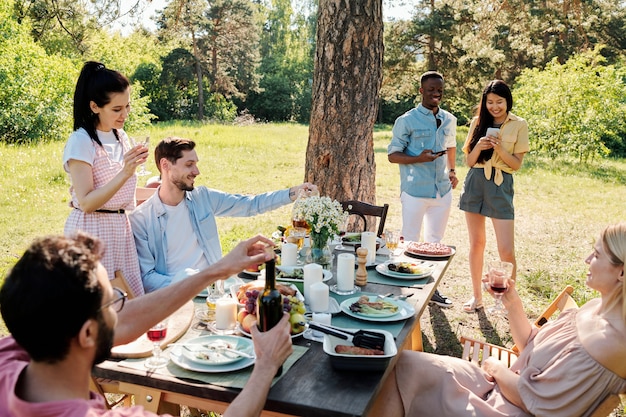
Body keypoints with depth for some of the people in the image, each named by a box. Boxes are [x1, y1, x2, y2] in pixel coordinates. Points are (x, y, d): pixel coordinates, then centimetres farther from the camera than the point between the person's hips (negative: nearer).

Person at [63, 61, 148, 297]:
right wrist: (125, 173, -27)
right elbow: (86, 202, -19)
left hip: (121, 228, 7)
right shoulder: (81, 142, -13)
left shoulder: (121, 138, 8)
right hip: (91, 230, -7)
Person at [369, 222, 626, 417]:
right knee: (401, 366, -1)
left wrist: (497, 369, -3)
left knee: (402, 368, -11)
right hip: (502, 386, 9)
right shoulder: (596, 308, 2)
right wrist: (512, 302, -2)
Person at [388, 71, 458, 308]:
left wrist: (452, 170, 16)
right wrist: (418, 159, -22)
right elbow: (392, 155, -7)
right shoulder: (407, 121, -6)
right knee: (409, 242, 1)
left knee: (434, 242, 15)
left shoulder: (449, 120, 10)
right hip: (415, 192, -5)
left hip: (443, 191, 6)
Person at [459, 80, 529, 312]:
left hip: (500, 186, -2)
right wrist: (478, 146, -13)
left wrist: (500, 149, -18)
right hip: (475, 184, 3)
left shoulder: (519, 125, 0)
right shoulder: (478, 123, 6)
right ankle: (477, 296, 22)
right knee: (476, 243, 9)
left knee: (506, 250, -6)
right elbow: (469, 161, 6)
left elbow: (517, 164, -2)